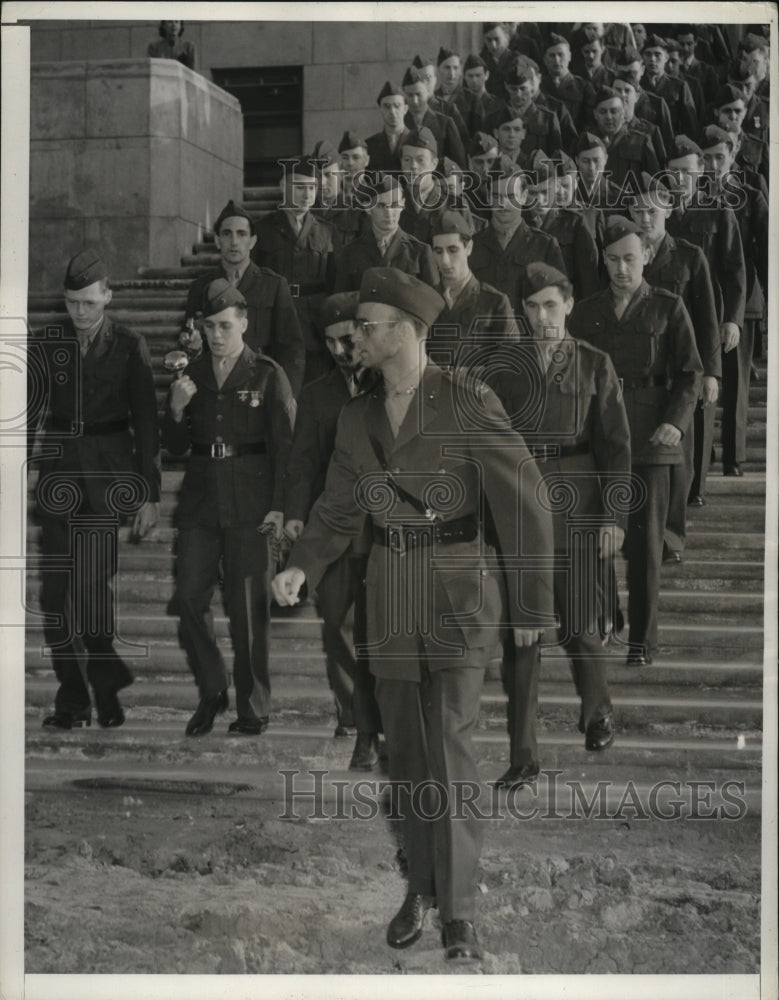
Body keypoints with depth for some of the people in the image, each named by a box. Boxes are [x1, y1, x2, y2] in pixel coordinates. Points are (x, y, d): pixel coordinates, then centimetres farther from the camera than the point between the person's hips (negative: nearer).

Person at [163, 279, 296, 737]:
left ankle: (253, 709, 8)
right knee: (189, 596, -2)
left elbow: (286, 445, -2)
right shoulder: (193, 375, 12)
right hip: (201, 502, 4)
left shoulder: (267, 375, 0)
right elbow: (175, 447, 13)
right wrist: (177, 410, -7)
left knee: (249, 608, -1)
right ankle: (211, 692, 15)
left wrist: (279, 506, -10)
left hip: (250, 505, -4)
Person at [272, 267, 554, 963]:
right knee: (406, 746, 10)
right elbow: (339, 511, 10)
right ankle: (423, 884, 27)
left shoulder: (469, 401, -14)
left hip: (460, 588, -5)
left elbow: (523, 501, -11)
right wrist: (301, 570, -9)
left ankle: (459, 909, -3)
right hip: (391, 592, 5)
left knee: (450, 748, -13)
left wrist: (532, 604, -7)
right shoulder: (357, 417, 5)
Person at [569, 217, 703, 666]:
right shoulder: (586, 312, 11)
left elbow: (691, 372, 1)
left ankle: (643, 638, 4)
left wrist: (677, 421, -13)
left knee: (645, 539, -2)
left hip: (650, 440, -2)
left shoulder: (668, 308, 4)